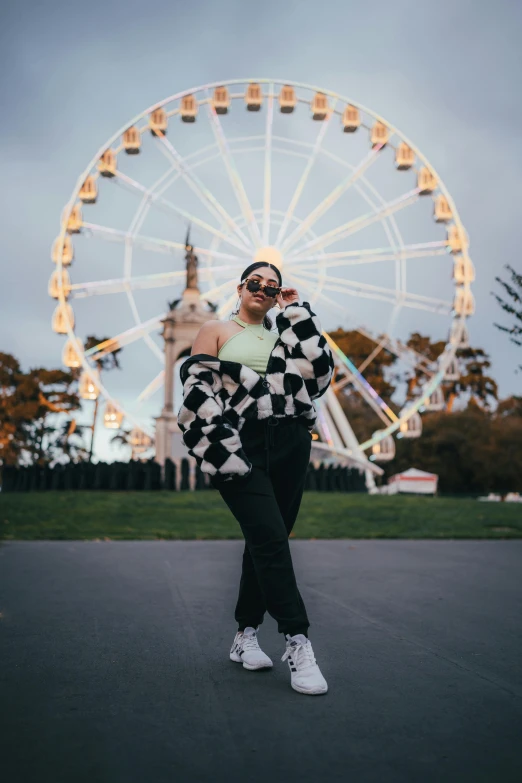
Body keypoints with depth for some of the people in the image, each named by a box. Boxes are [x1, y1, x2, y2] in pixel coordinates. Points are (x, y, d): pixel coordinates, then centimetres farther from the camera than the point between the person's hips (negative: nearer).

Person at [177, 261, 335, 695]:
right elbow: (198, 389, -2)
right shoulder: (216, 331, 9)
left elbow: (321, 370, 5)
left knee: (265, 542, 7)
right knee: (272, 538, -15)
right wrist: (222, 450, -14)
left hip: (290, 448, 4)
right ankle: (298, 643, -10)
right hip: (242, 448, -4)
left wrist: (297, 312, 9)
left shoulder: (285, 335, 21)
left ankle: (246, 636, 19)